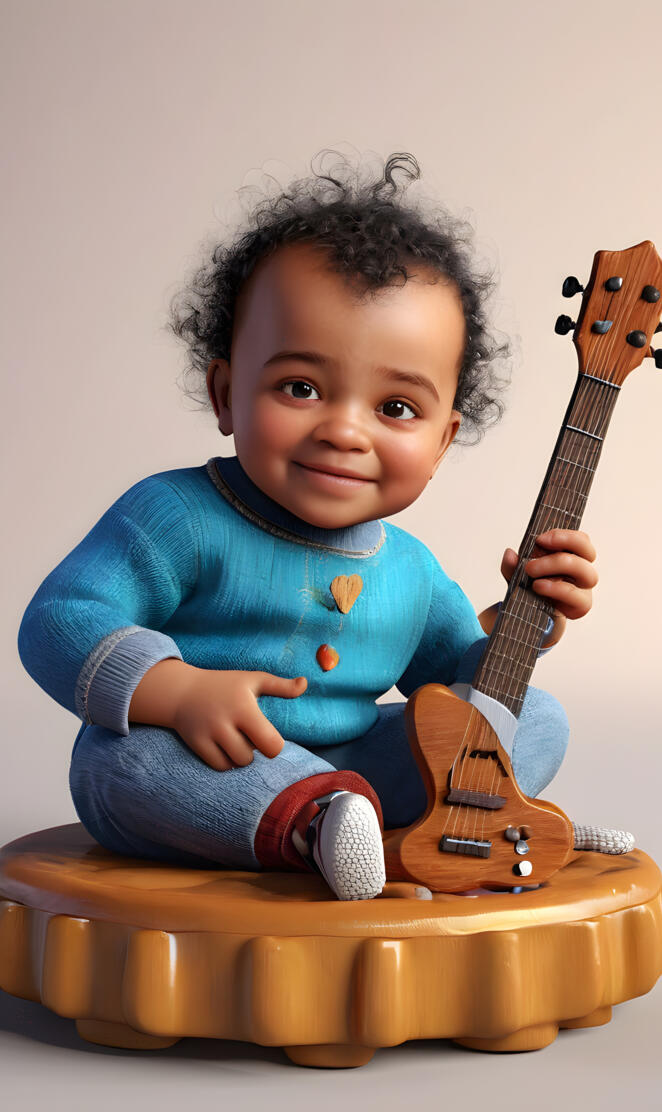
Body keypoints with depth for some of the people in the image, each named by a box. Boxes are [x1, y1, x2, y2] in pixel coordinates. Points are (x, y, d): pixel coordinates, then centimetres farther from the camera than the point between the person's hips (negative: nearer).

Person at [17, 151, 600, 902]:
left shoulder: (412, 570, 5)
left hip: (347, 769, 6)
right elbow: (59, 623, -19)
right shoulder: (178, 518, -14)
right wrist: (179, 691, -34)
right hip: (199, 776, -5)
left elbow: (453, 675, 19)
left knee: (538, 717, -1)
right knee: (127, 753, -37)